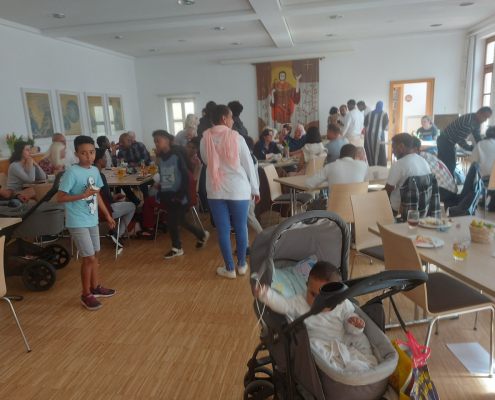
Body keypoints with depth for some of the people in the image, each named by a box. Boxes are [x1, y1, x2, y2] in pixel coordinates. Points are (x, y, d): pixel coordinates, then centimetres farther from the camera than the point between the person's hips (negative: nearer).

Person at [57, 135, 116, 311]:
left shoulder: (95, 170, 4)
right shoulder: (72, 172, -17)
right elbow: (60, 197, -17)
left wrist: (107, 214, 16)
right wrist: (83, 195, -26)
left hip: (92, 220, 7)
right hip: (78, 222, -7)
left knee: (95, 254, 17)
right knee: (89, 258, -4)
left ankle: (95, 287, 35)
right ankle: (86, 295, 13)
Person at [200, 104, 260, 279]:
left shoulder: (205, 139, 0)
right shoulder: (236, 137, -7)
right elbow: (248, 164, -3)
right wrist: (255, 188, 7)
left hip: (215, 190, 2)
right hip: (238, 189, -1)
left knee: (223, 230, 8)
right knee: (240, 228, 13)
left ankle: (230, 268, 16)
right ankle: (241, 265, 25)